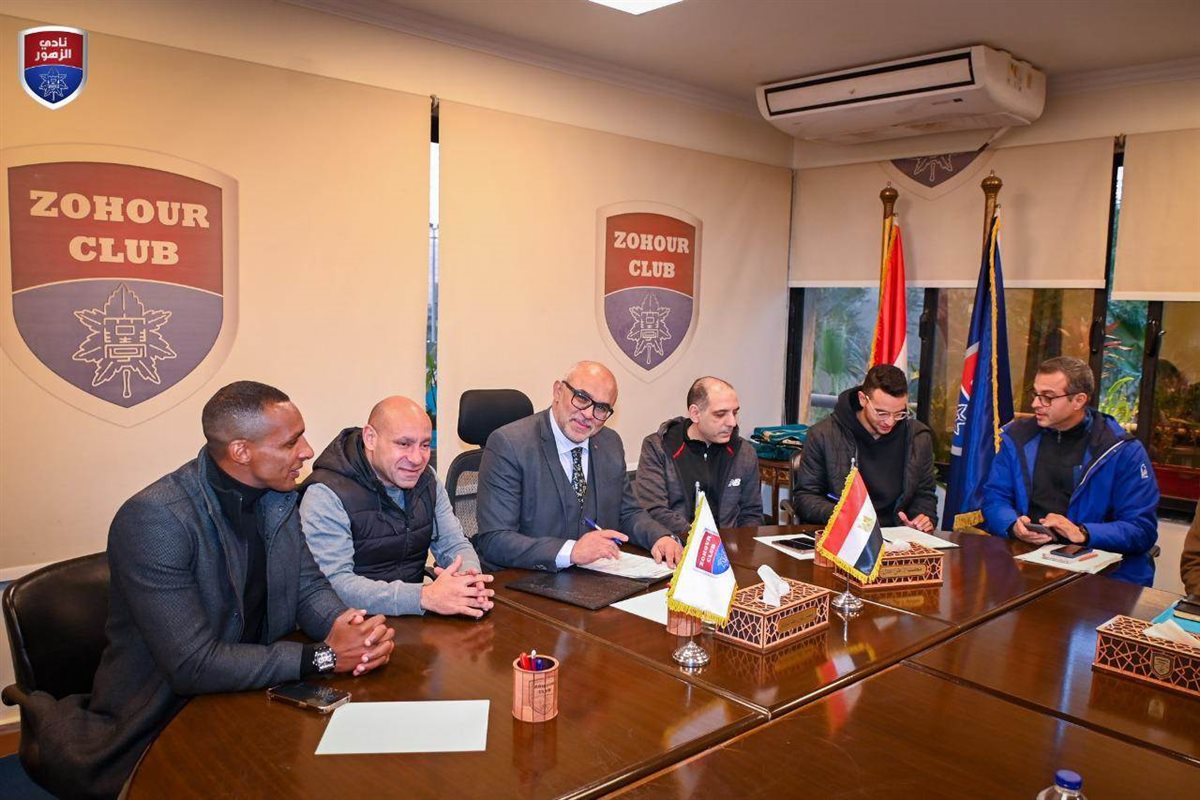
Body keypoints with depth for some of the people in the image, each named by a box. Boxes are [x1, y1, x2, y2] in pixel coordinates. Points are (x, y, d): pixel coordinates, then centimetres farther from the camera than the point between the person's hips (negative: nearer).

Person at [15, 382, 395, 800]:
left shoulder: (277, 496, -3)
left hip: (252, 691, 6)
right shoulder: (154, 519, -25)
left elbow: (308, 585, 2)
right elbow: (192, 665, -27)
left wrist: (341, 624, -20)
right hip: (160, 720, -5)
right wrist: (324, 656, -26)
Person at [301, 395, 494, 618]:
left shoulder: (426, 480, 6)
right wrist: (425, 597, -33)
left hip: (414, 621, 4)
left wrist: (469, 577, -17)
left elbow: (454, 545, 7)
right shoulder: (327, 494, -15)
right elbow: (334, 583, -23)